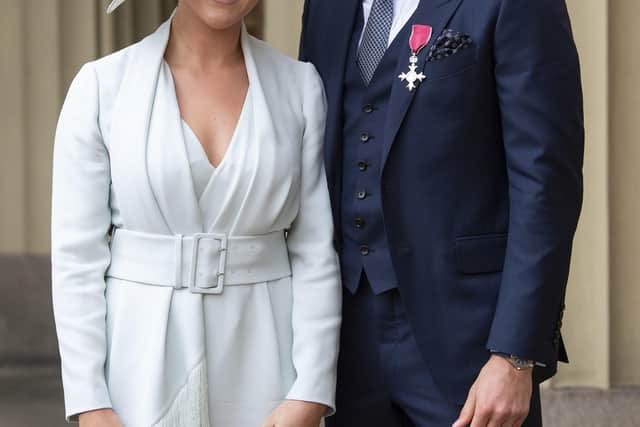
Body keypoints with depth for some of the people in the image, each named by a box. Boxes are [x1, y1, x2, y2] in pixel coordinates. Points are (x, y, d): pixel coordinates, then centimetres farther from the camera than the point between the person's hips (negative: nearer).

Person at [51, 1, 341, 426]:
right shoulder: (101, 85, -3)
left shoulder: (300, 86, 1)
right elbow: (77, 255, -3)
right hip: (144, 367, -1)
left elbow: (315, 251, 0)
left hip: (260, 369, 1)